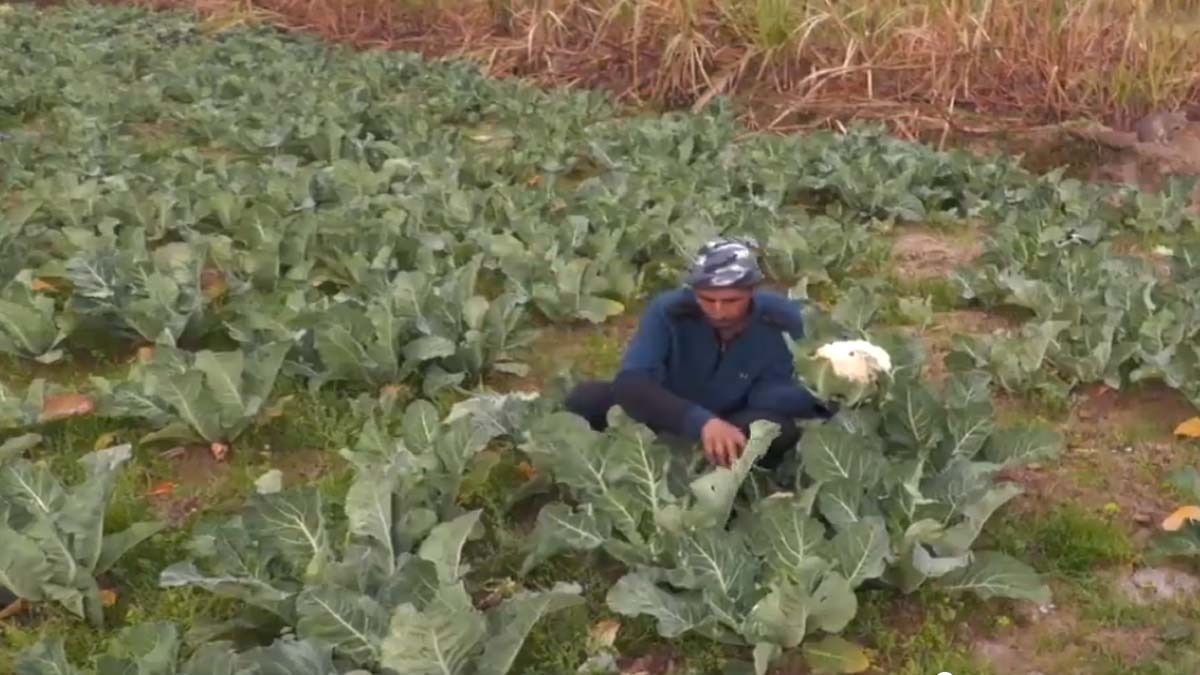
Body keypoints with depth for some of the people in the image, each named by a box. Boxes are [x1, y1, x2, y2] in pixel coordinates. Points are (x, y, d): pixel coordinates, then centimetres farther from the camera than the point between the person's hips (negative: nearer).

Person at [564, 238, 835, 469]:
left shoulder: (782, 320, -21)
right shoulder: (668, 310, -26)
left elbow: (768, 394, -18)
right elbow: (629, 382, -39)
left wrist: (817, 394, -39)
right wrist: (702, 421, -53)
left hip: (736, 425, 0)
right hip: (669, 421, 0)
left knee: (781, 430, -35)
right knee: (586, 398, -27)